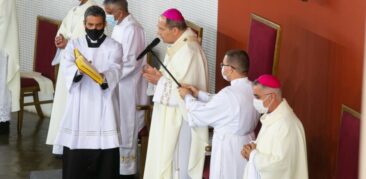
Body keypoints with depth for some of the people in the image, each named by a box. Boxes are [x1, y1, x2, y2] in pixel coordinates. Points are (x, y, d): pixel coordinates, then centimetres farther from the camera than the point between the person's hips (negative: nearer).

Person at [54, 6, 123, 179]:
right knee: (75, 150, 0)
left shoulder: (114, 47, 5)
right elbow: (66, 67, -8)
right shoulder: (74, 44, 9)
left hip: (104, 105, -1)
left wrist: (103, 77, -35)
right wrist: (79, 70, -31)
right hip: (79, 104, 1)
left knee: (105, 149, -3)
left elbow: (114, 71, -12)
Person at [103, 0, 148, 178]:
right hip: (117, 85, 9)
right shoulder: (119, 26, 11)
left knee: (125, 129, 0)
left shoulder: (132, 29, -18)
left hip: (127, 88, -9)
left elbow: (130, 62, -22)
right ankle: (116, 164, 24)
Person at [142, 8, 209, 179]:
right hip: (170, 115, 10)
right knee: (165, 159, 17)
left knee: (174, 162, 0)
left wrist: (160, 80, -15)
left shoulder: (189, 51, -23)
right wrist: (158, 75, 0)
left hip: (179, 118, -10)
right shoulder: (179, 46, 8)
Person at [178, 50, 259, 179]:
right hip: (247, 142, 8)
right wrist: (198, 93, 11)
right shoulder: (253, 89, -1)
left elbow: (202, 114, -14)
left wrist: (187, 97, 2)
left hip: (229, 146, -8)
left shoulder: (229, 94, -26)